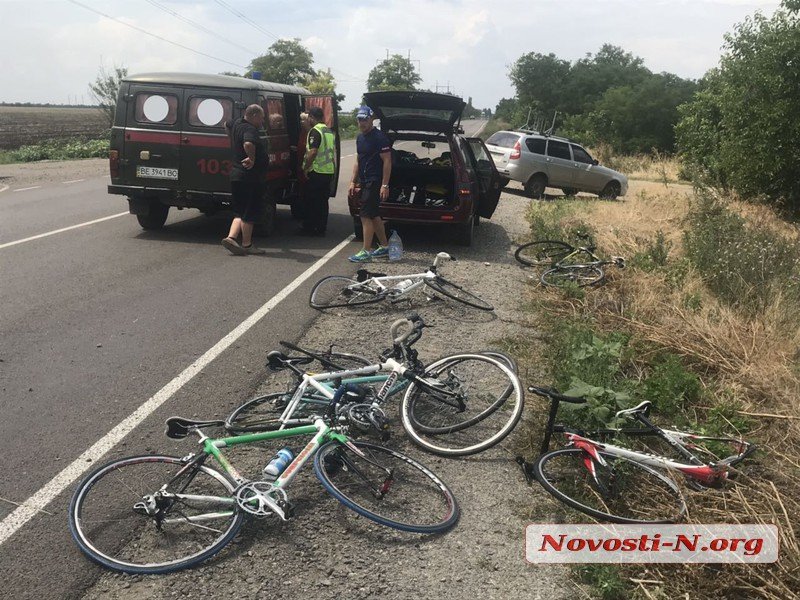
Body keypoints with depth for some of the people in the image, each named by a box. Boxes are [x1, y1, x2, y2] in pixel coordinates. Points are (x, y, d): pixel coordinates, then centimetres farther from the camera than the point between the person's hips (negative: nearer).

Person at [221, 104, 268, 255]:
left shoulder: (237, 124, 12)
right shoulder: (250, 129, -17)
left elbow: (226, 125, 35)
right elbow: (248, 144, -38)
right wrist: (252, 158, -23)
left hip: (236, 175, 9)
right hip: (251, 178, -9)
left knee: (241, 212, 15)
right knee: (251, 212, 1)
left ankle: (231, 237, 1)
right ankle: (247, 245, 8)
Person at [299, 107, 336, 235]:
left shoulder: (315, 131, -13)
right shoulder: (329, 131, 15)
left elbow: (312, 152, -22)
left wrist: (306, 168, -14)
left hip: (316, 172, -8)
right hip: (329, 171, 8)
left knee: (309, 201, 1)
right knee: (323, 201, 11)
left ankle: (309, 228, 5)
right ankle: (321, 229, 15)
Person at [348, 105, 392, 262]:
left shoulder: (379, 137, -12)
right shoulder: (360, 138, 15)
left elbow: (387, 161, -15)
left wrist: (385, 185, -20)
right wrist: (353, 182, 16)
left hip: (375, 183, -9)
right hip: (365, 182, 9)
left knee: (366, 215, -11)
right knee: (374, 215, 14)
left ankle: (366, 252, -8)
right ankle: (384, 247, 24)